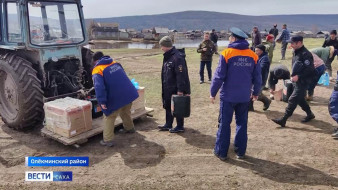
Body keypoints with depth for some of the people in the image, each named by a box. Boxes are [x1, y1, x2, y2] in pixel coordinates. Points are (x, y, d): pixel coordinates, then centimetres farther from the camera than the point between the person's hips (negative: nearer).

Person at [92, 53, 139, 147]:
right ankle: (129, 128, 50)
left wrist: (102, 101, -22)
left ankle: (108, 140, 10)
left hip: (116, 98, -6)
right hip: (129, 93, 7)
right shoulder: (115, 63, 13)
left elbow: (99, 86, -21)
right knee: (126, 112, 30)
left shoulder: (97, 70, -5)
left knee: (109, 117, 8)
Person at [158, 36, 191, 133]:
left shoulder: (177, 57, -21)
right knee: (168, 106, 18)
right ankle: (168, 125, 32)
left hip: (176, 89, -10)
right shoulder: (167, 56, 10)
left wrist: (180, 90, -24)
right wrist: (164, 87, 20)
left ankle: (180, 127, 19)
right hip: (168, 88, 10)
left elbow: (181, 75, -24)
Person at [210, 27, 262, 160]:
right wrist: (256, 93, 19)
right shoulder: (253, 55, 2)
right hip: (245, 96, 4)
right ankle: (240, 151, 22)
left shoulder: (226, 54, -10)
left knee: (224, 124, 7)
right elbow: (257, 77, 5)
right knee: (242, 123, 15)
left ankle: (221, 152, 15)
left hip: (228, 96, -3)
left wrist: (213, 92, 0)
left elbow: (219, 76, -11)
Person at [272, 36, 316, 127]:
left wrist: (298, 76, -22)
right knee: (300, 99, 19)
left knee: (293, 100, -9)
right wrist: (293, 75, 12)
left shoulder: (305, 54, -19)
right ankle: (310, 114, 37)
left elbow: (309, 69, -21)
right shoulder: (296, 52, 9)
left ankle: (283, 120, -7)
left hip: (303, 82, -9)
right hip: (296, 81, 9)